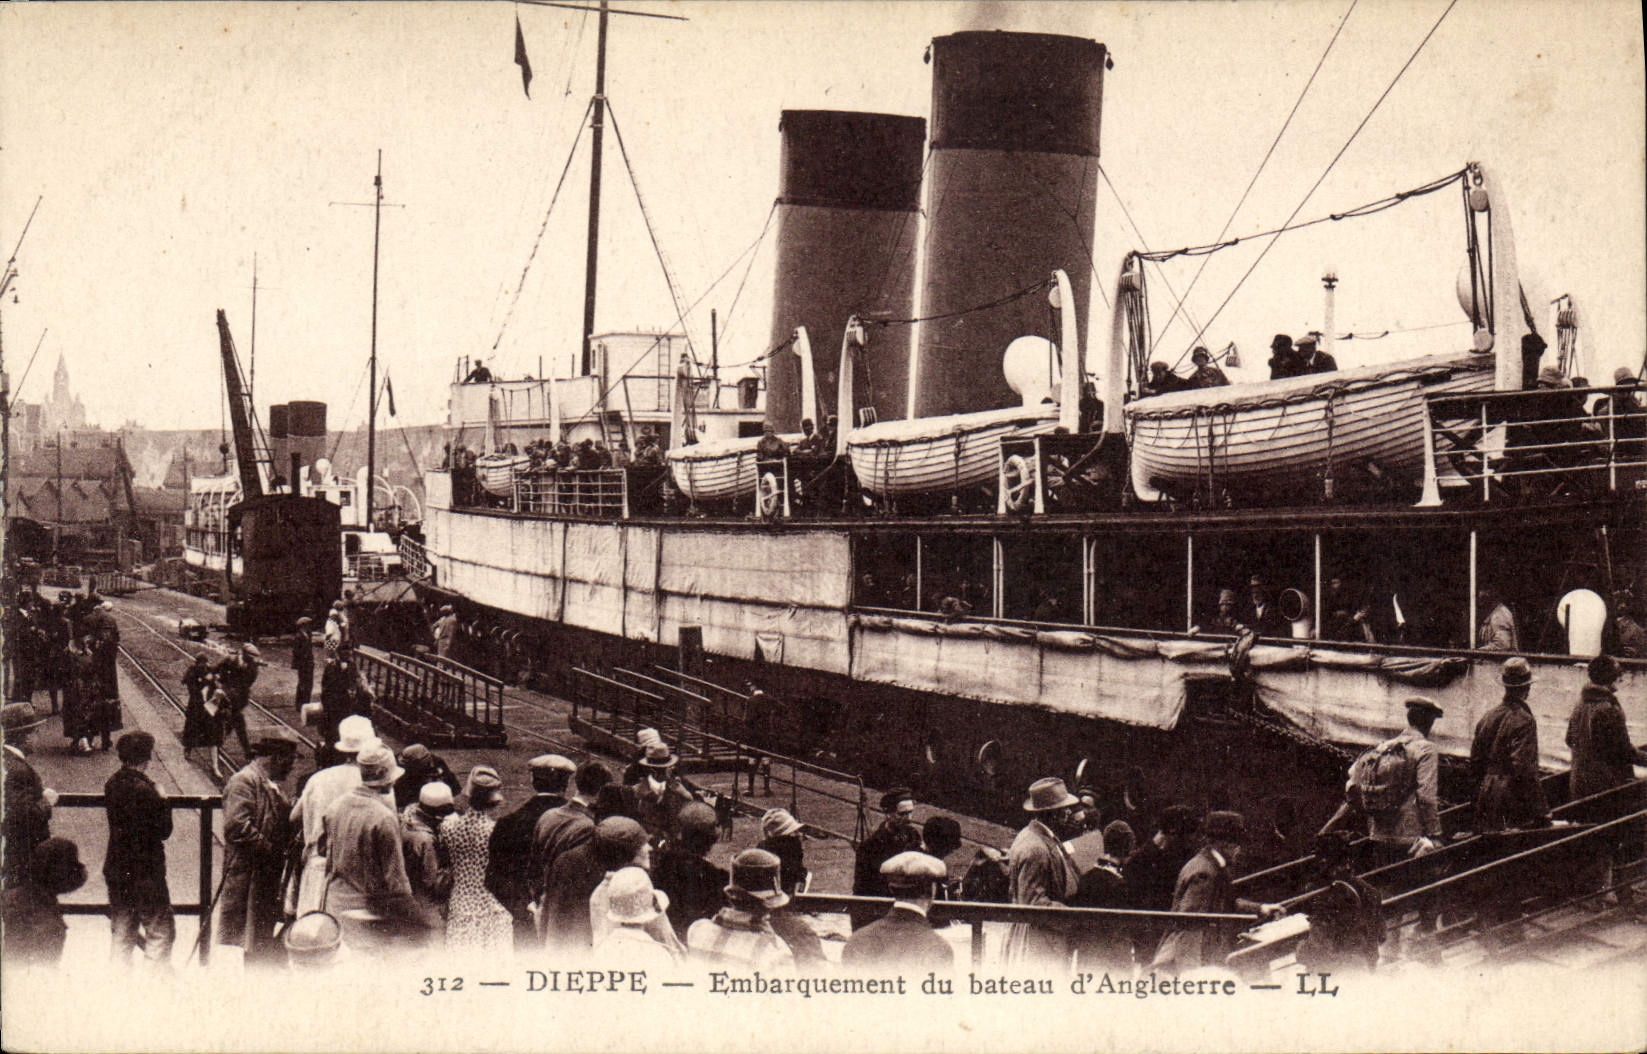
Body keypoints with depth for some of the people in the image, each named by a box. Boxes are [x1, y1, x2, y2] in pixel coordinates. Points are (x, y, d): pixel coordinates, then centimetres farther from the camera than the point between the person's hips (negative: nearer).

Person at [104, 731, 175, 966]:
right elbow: (164, 831, -16)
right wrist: (163, 802, -4)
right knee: (161, 930, 1)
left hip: (116, 868, 8)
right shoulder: (145, 790, -20)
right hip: (146, 871, -8)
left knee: (123, 929, 17)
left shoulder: (112, 784, 3)